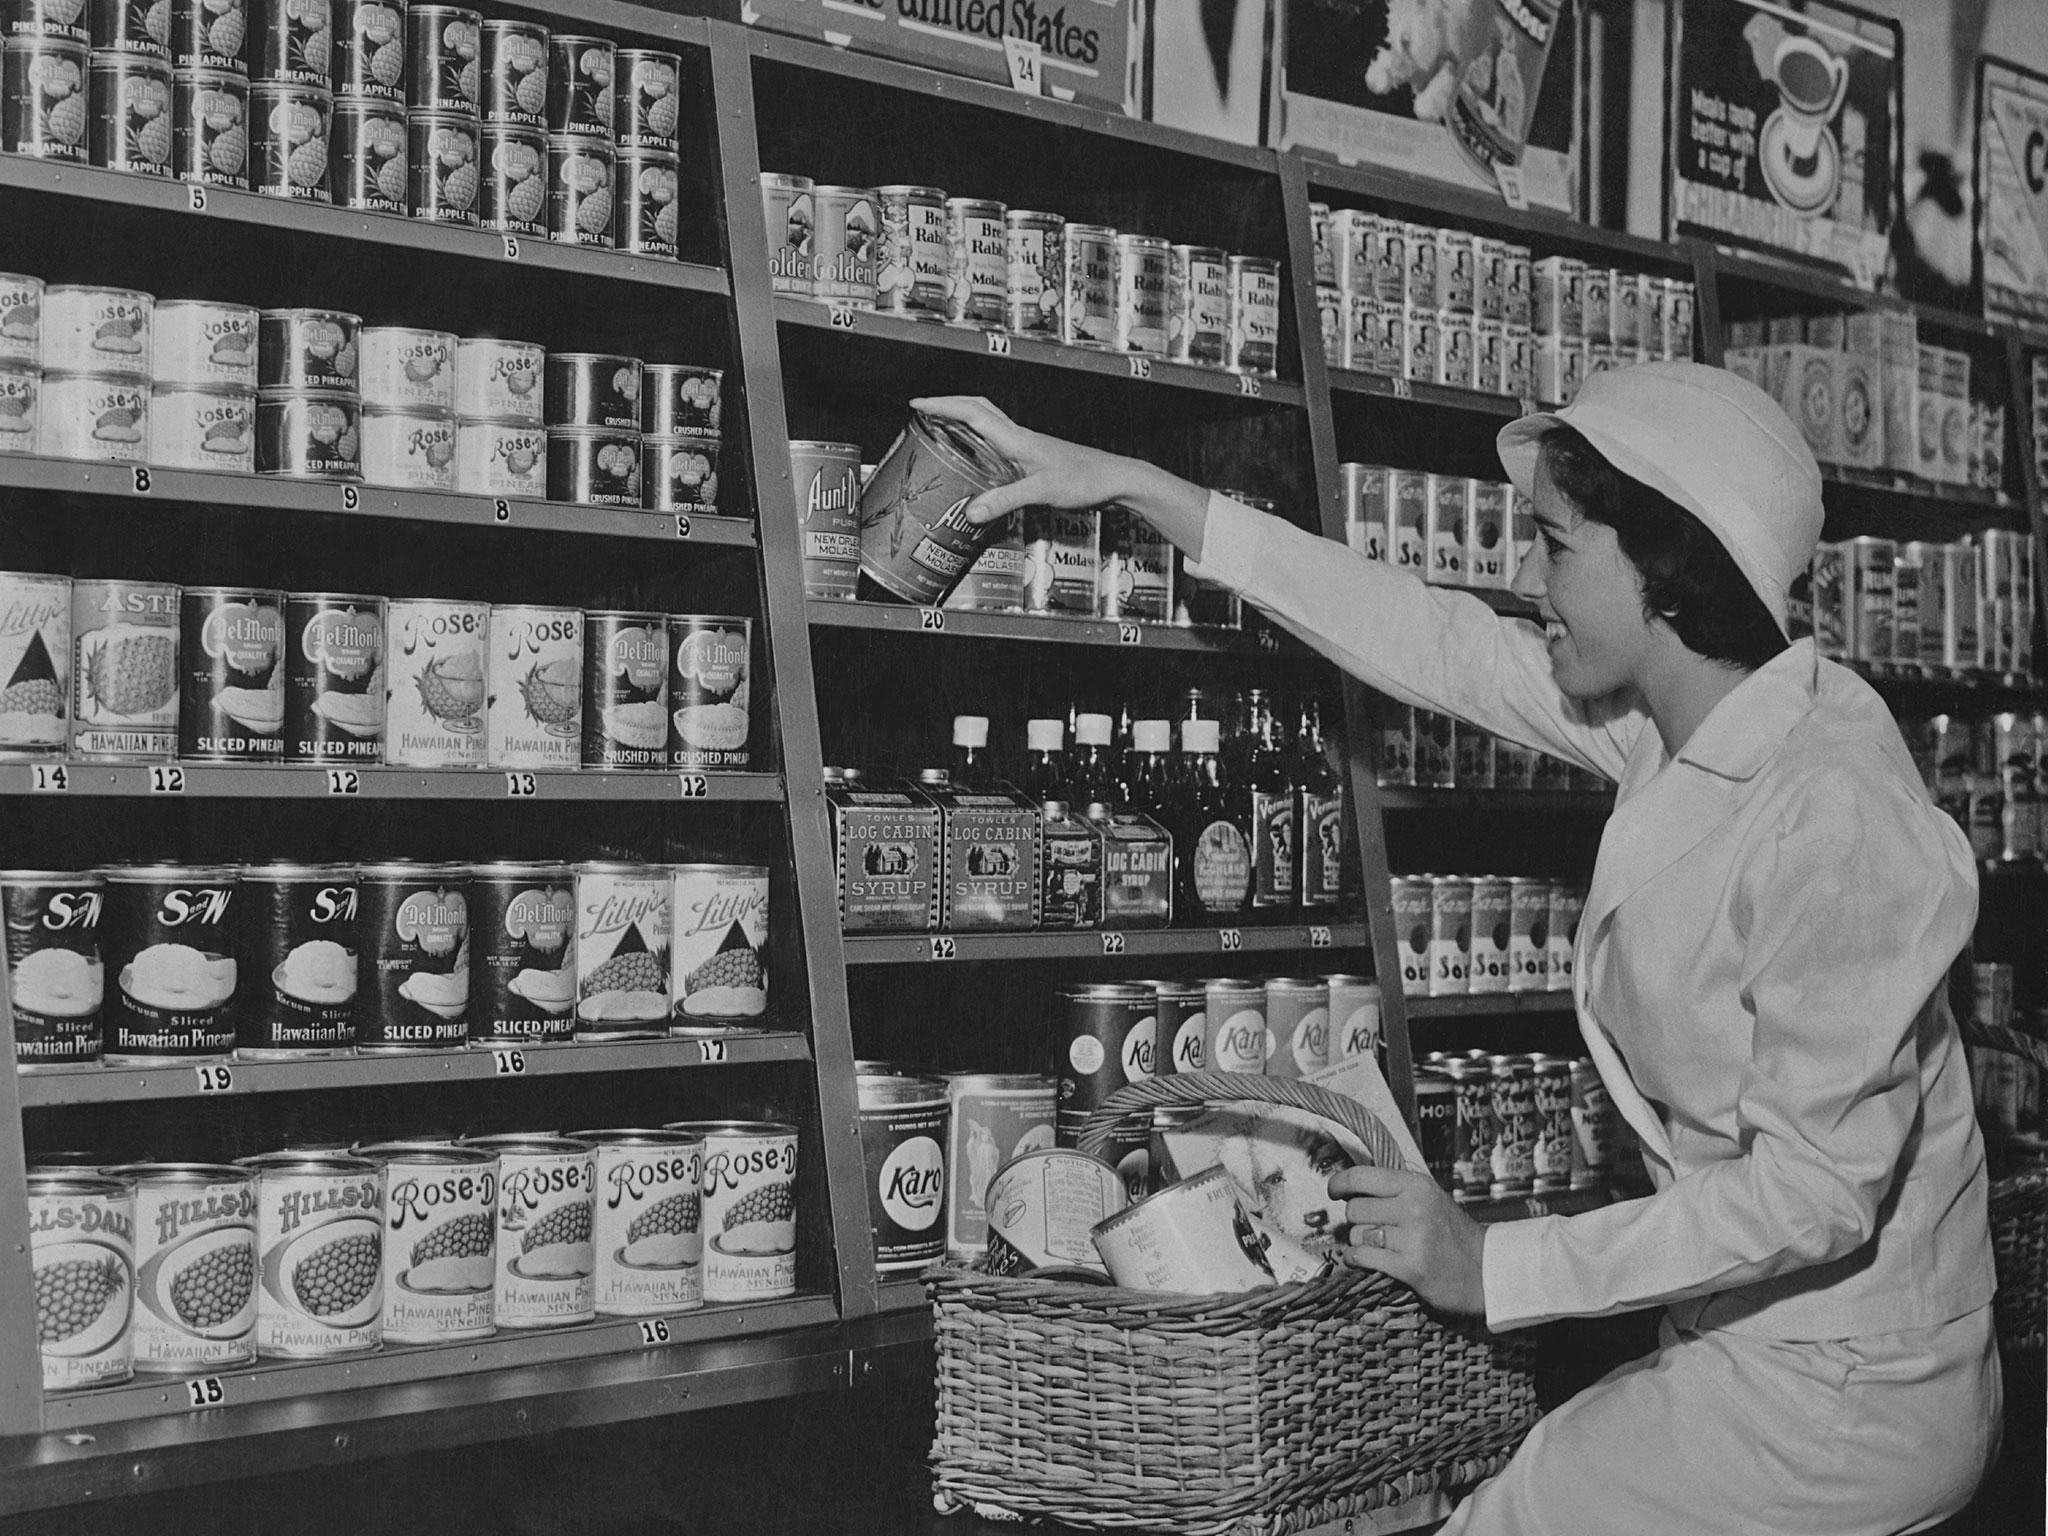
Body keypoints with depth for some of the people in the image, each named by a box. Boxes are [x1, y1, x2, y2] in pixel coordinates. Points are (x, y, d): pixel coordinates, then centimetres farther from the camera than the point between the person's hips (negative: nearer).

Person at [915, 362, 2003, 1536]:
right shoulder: (1671, 725, -1)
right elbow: (1431, 641, 5)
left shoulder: (1835, 817, -26)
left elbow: (1816, 1186, -26)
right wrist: (1133, 486, 7)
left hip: (1838, 1397, -7)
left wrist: (1497, 1266, -19)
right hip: (1760, 1344, 7)